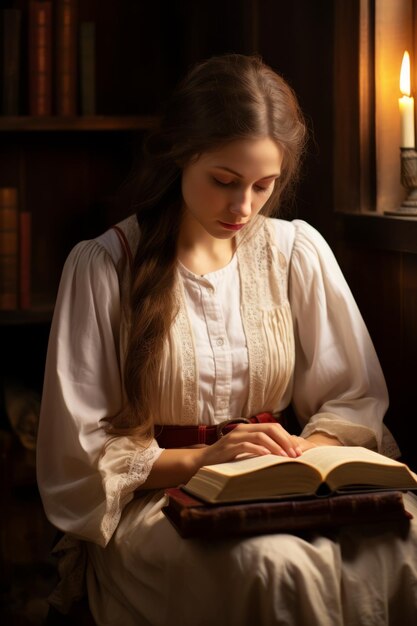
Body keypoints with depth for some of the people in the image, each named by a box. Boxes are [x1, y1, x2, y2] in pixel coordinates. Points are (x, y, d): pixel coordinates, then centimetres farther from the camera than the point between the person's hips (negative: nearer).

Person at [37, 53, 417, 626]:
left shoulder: (298, 252, 6)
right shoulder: (103, 267, -4)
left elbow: (354, 400, 9)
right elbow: (81, 451, -5)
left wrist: (309, 450, -14)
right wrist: (202, 459, -20)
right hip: (155, 500, -3)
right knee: (277, 565, -37)